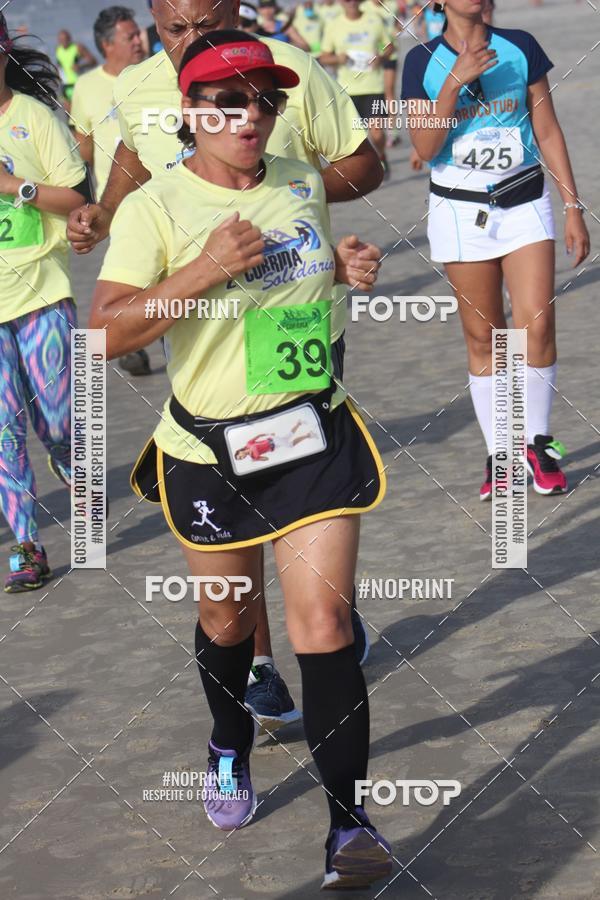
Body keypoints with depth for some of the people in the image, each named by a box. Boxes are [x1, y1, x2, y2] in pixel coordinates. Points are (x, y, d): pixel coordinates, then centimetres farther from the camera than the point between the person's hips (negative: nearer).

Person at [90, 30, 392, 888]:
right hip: (210, 447, -2)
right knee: (226, 619, 16)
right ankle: (230, 747, 48)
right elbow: (107, 330, -21)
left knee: (324, 616, -9)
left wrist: (348, 267, 1)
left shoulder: (302, 184, 3)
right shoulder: (154, 208, -12)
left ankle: (349, 823, -7)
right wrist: (200, 273, -30)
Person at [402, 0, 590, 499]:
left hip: (525, 201, 0)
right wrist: (455, 81, -21)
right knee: (483, 337, 3)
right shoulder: (423, 62, -1)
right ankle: (499, 454, 12)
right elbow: (426, 147, -10)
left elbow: (548, 132, 5)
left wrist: (573, 207, 3)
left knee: (537, 326, -10)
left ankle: (537, 443, 8)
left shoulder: (520, 47, 1)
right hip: (460, 210, 0)